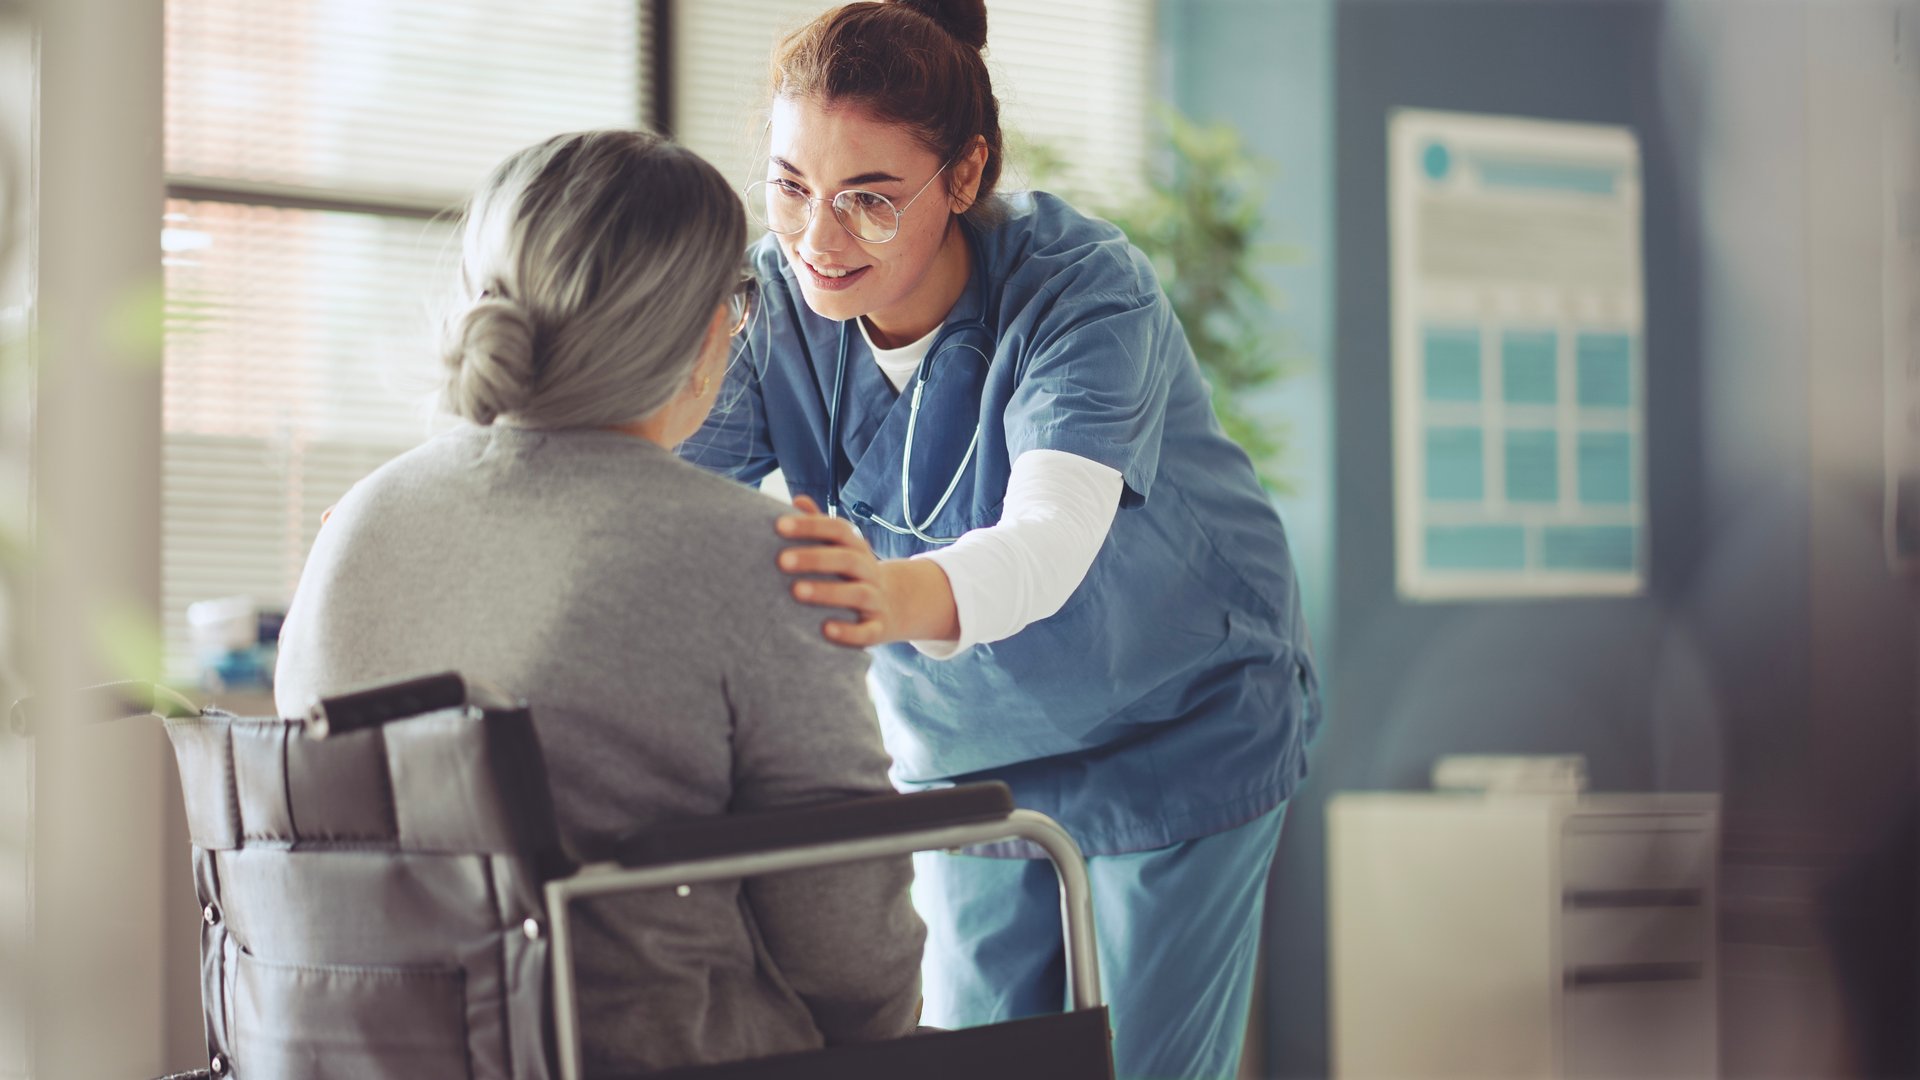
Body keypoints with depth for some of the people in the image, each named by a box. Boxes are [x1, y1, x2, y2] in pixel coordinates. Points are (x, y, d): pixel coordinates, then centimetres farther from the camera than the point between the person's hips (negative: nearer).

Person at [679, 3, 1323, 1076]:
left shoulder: (1084, 286, -28)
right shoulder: (776, 302, -15)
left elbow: (1051, 540, -45)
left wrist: (899, 599, -67)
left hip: (1179, 737, -4)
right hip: (958, 751, 4)